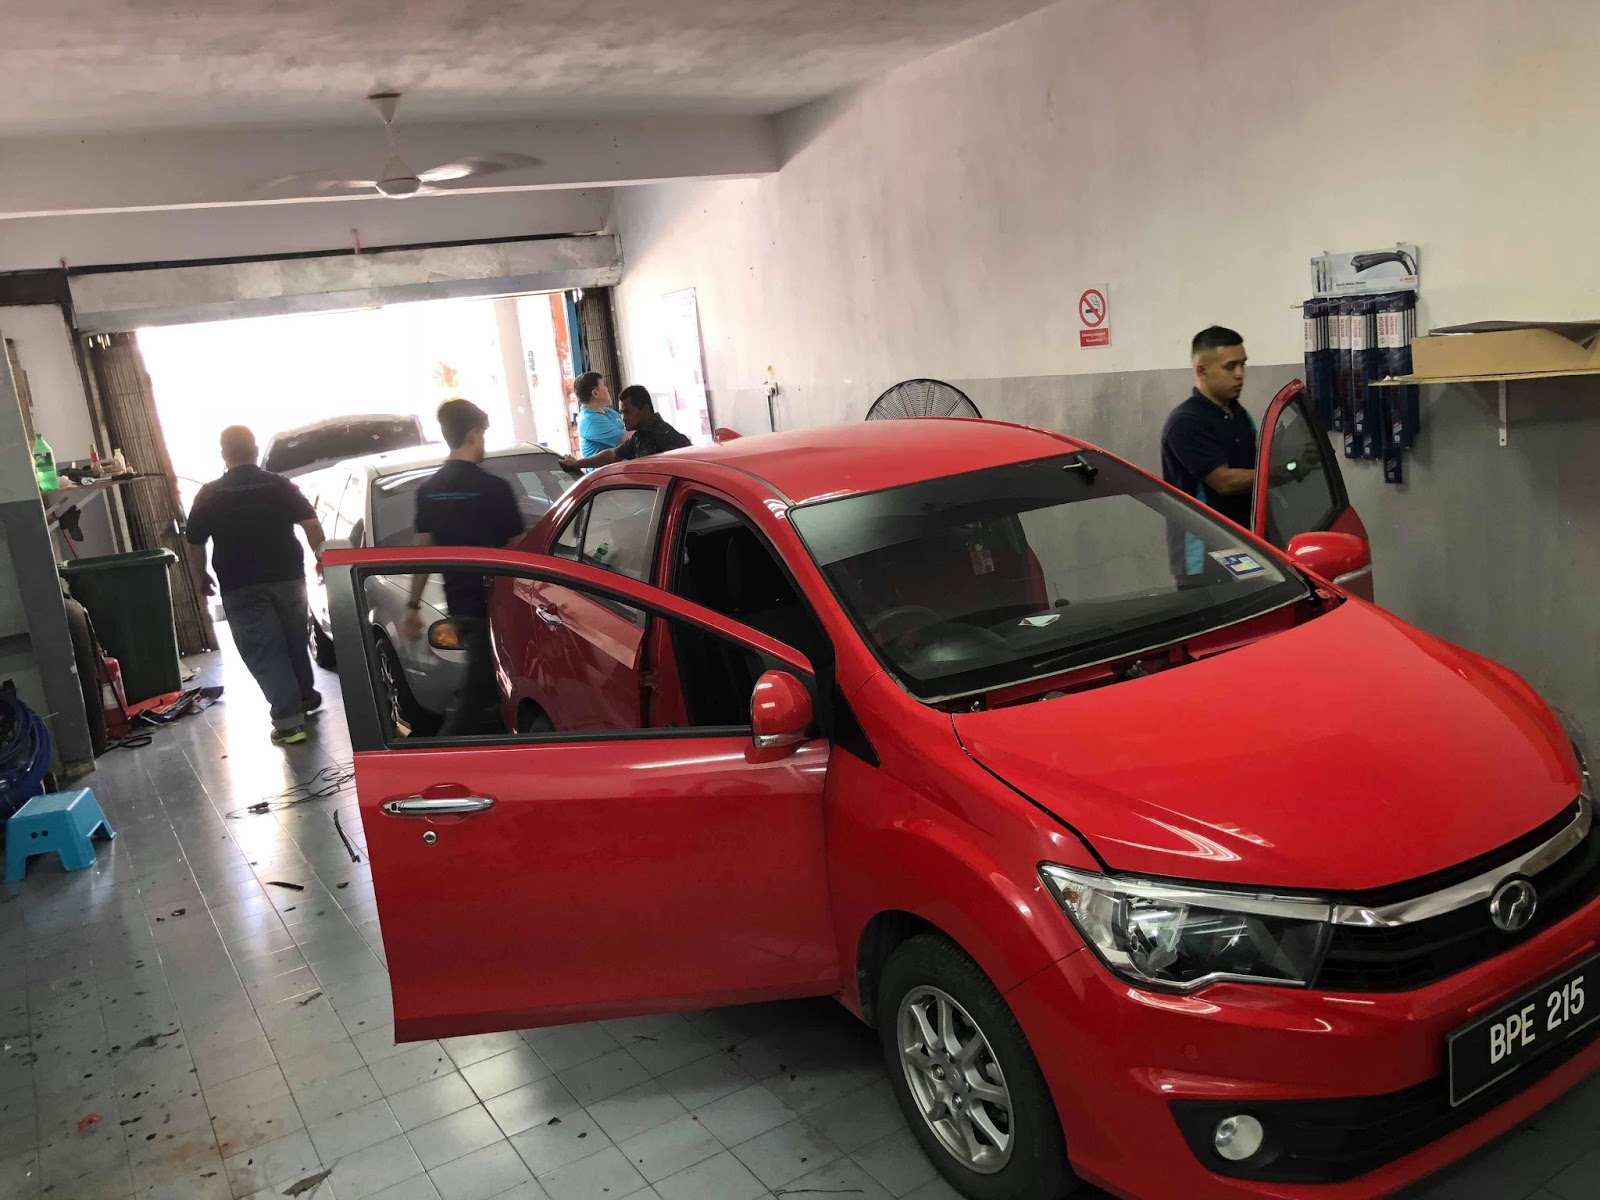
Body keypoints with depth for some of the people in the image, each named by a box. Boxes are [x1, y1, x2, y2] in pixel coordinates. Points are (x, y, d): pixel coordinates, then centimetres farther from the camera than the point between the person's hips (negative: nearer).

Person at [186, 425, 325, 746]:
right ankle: (305, 696, 36)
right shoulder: (280, 485, 2)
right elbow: (312, 523, -2)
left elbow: (195, 542, 1)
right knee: (295, 641, 21)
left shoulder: (209, 494, -2)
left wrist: (200, 576, 16)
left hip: (241, 588, -2)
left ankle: (289, 721, -10)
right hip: (287, 577, 3)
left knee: (264, 653, -2)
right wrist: (320, 556, 12)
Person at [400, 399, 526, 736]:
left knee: (484, 682, 21)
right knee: (475, 692, -2)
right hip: (491, 604, -7)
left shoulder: (428, 490, 5)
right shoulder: (494, 488, -14)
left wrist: (413, 606, 16)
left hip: (457, 605, 7)